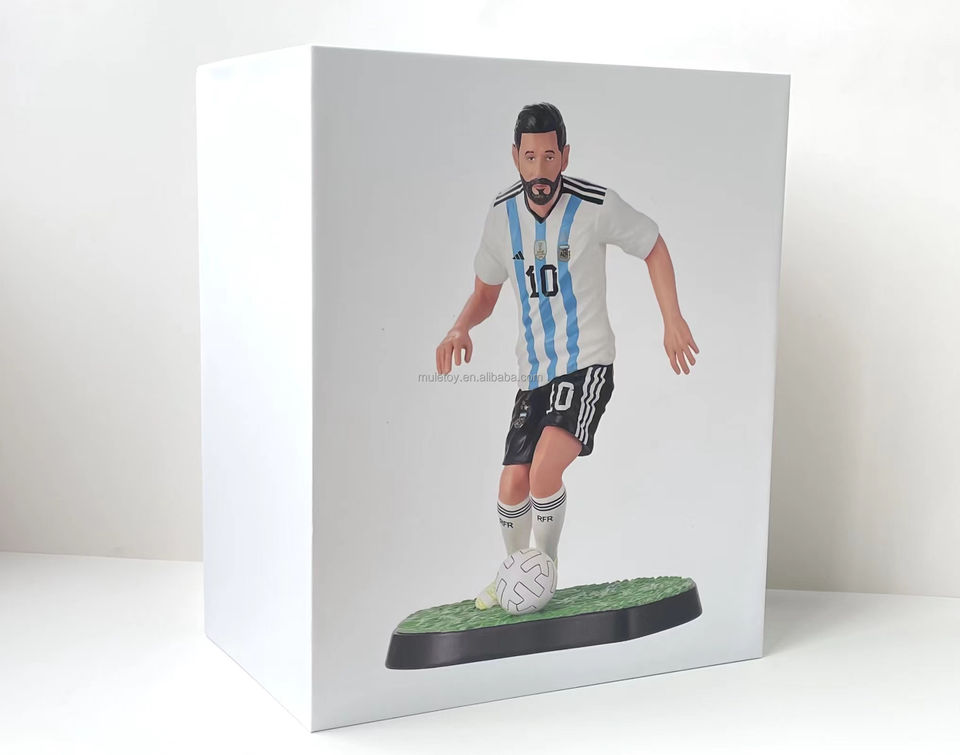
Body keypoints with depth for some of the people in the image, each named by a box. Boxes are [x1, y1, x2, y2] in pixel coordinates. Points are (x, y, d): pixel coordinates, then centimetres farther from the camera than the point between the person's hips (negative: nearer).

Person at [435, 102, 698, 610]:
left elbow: (653, 246, 4)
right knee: (512, 486, 1)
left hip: (587, 364, -4)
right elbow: (485, 290, 14)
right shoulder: (502, 213, 1)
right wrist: (461, 328, -7)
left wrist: (673, 321, -1)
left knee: (544, 470, -23)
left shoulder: (597, 206, -12)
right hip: (534, 372, 5)